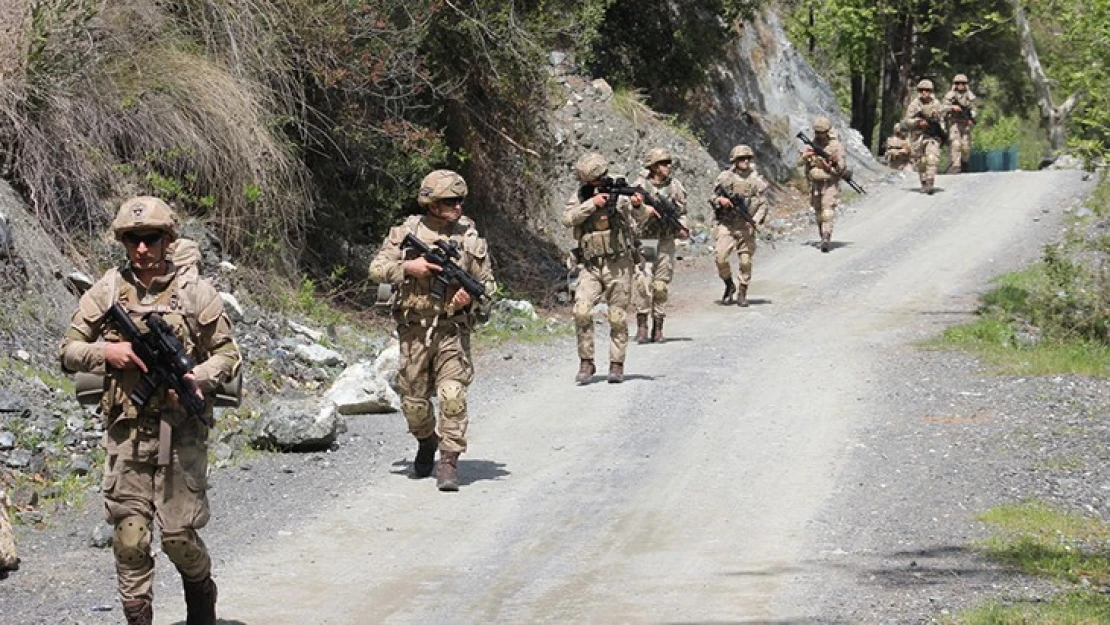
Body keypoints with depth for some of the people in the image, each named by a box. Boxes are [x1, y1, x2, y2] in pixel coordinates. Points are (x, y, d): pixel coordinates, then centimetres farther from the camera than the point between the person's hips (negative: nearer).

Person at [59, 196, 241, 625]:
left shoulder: (196, 292, 0)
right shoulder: (107, 292, 5)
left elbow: (228, 355, 4)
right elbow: (69, 350, 9)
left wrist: (197, 379, -15)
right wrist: (106, 353, -10)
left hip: (180, 432, -2)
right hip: (126, 432, 2)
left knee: (179, 536, 1)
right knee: (129, 540, 1)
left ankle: (201, 591, 30)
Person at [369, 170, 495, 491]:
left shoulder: (470, 237, 1)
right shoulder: (406, 232, 1)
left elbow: (487, 283, 6)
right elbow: (376, 268, 1)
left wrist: (471, 296, -15)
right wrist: (408, 267, -15)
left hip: (452, 329, -1)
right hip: (414, 329, 1)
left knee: (453, 397, -14)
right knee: (414, 401, 9)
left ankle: (449, 462, -8)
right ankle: (426, 442, 38)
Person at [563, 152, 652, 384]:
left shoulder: (620, 192, -1)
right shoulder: (580, 196, 5)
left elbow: (639, 218, -12)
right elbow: (567, 219, -10)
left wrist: (638, 206, -34)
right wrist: (591, 204, -20)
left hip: (618, 265, -1)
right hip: (590, 266, 1)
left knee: (618, 317, 3)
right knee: (582, 311, -16)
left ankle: (617, 365, 15)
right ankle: (586, 363, -6)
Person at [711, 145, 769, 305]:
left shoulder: (756, 179, 3)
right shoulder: (725, 177, 2)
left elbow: (763, 204, 3)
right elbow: (713, 198, 8)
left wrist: (755, 221, -11)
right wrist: (720, 200, -15)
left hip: (746, 226, 0)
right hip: (727, 224, 0)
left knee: (746, 260, -1)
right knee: (721, 257, -12)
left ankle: (742, 293, 14)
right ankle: (729, 286, 12)